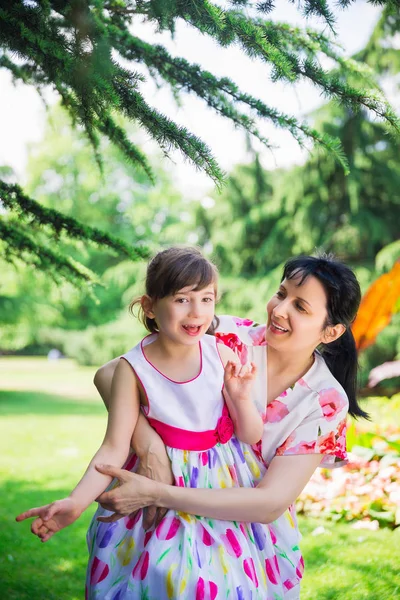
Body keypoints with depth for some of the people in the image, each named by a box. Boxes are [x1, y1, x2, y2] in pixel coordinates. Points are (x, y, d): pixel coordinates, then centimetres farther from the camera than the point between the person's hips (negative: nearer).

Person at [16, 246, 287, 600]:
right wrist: (76, 502, -29)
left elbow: (252, 436, -4)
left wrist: (241, 398, -23)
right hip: (163, 486, -2)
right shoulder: (133, 369, -16)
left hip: (226, 482, 2)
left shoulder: (223, 355, -11)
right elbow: (114, 449, -16)